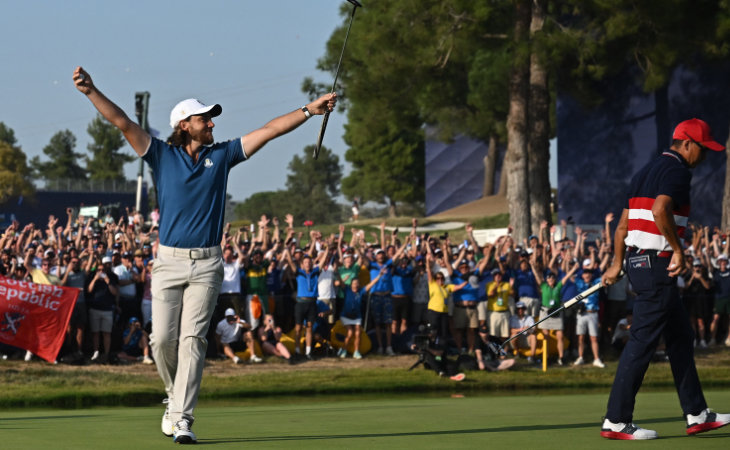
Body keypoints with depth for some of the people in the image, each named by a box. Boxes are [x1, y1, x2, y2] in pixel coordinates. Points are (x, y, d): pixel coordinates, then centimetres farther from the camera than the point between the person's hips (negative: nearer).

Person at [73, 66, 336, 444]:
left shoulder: (221, 155, 11)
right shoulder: (162, 156, 6)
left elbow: (269, 130, 11)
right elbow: (122, 122, -1)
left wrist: (309, 111, 8)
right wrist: (91, 91, -12)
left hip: (206, 264, 0)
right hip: (168, 261, 0)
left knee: (192, 339, -8)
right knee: (163, 339, -4)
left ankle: (182, 419, -12)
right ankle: (176, 396, 23)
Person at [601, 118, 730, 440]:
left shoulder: (646, 171, 19)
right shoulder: (677, 170, -10)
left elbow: (623, 223, 21)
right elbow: (660, 209, -27)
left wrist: (618, 264, 25)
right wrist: (677, 250, -19)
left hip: (637, 262, 10)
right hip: (657, 264, -10)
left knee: (680, 338, 15)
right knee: (642, 341, -7)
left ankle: (696, 415, 18)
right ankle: (616, 422, -6)